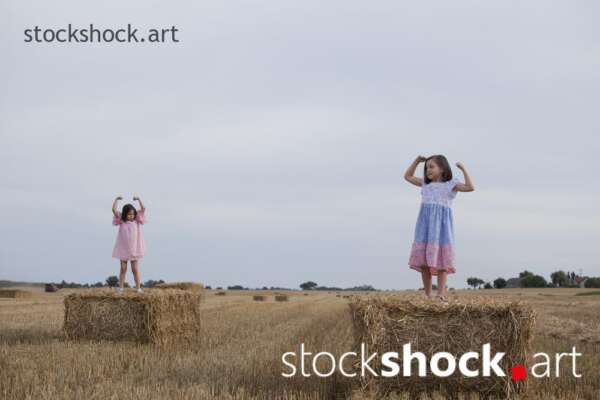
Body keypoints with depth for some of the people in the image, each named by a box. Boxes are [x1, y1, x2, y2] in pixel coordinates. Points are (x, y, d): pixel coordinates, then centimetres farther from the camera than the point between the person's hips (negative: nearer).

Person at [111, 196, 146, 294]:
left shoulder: (136, 221, 1)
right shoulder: (121, 221, -1)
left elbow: (143, 209, -6)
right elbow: (114, 210, -9)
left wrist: (138, 199, -1)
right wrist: (116, 199, -5)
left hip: (134, 249, 0)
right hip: (123, 249, 0)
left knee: (135, 269, 1)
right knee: (123, 269, 6)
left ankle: (138, 288, 1)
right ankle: (120, 288, 9)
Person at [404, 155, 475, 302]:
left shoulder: (450, 184, 2)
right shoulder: (425, 184, 17)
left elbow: (470, 187, -11)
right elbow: (408, 176, 28)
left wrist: (464, 170, -11)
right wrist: (416, 161, 19)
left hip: (441, 224, -5)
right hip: (425, 224, 5)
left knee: (441, 259, -7)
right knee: (423, 259, 1)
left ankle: (441, 294, -7)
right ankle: (427, 294, 6)